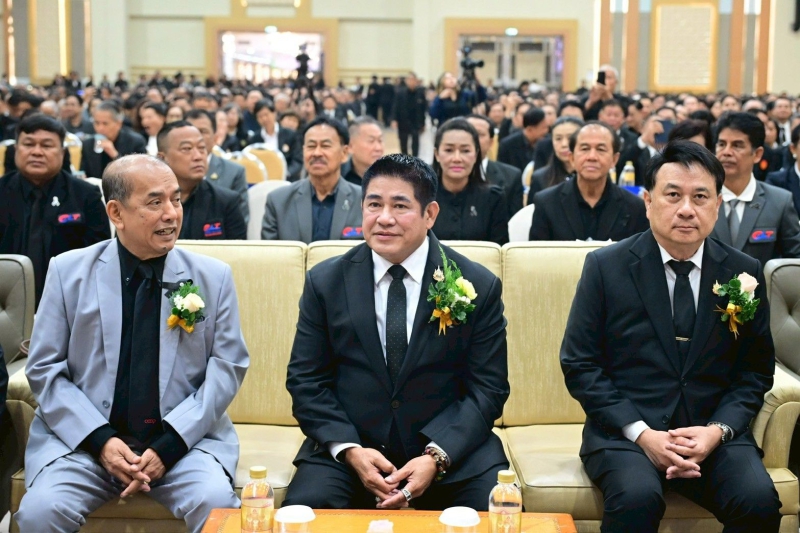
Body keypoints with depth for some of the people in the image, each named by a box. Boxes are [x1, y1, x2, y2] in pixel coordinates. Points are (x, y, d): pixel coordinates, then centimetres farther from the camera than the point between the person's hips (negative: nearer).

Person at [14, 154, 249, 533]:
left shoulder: (213, 276, 4)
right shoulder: (69, 271, 2)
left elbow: (228, 366, 1)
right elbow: (44, 368, 2)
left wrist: (169, 444, -11)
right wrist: (100, 440, -12)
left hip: (184, 440, 0)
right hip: (84, 439, 0)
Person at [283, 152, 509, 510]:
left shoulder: (479, 286, -2)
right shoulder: (325, 282, 2)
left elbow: (487, 388, -2)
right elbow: (306, 381, 3)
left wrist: (437, 457, -16)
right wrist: (349, 450, -13)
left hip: (449, 446, 0)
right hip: (349, 448, 1)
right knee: (302, 510, -25)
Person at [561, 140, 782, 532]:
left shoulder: (744, 274, 5)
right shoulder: (605, 267, -1)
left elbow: (757, 369, 10)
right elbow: (579, 365, -2)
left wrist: (718, 430, -8)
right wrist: (641, 433, -13)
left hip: (714, 433, 3)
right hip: (625, 431, -3)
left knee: (759, 500, -25)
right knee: (636, 497, -33)